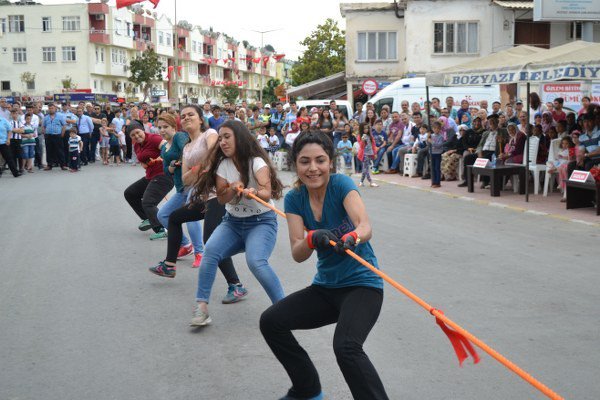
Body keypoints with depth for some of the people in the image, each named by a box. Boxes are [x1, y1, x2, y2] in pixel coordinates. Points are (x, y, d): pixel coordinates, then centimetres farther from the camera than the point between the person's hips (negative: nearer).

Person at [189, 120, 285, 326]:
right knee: (210, 251, -23)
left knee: (256, 261, -30)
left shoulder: (256, 162, -14)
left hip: (261, 222, -4)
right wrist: (233, 188, -21)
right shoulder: (223, 164, 1)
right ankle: (201, 307, -19)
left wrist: (253, 192, -50)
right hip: (232, 222, 5)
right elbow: (221, 198, -1)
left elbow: (266, 193, -28)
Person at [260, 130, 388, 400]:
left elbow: (365, 226, -32)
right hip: (325, 287, 6)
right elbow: (297, 254, -13)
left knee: (346, 346, -30)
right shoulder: (294, 198, -3)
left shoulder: (341, 184, -15)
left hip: (362, 284, -6)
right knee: (271, 321, -3)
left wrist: (352, 238, -54)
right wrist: (313, 239, -35)